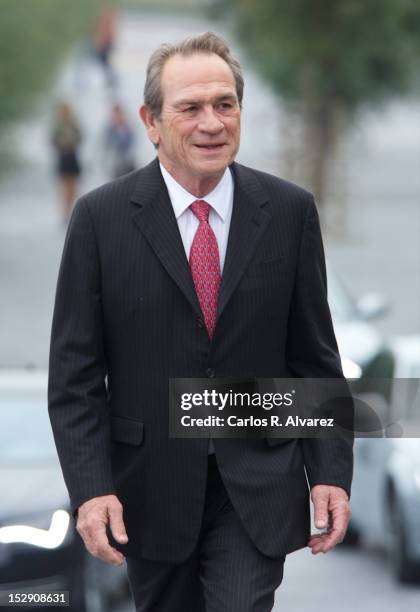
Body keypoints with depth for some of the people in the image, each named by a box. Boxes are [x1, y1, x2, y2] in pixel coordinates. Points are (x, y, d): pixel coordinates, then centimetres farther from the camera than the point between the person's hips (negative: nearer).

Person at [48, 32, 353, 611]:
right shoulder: (101, 217, -5)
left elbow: (315, 360, 4)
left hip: (256, 492, 0)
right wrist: (90, 488, -14)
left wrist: (331, 473, -4)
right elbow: (75, 372, -4)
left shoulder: (289, 211, -1)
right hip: (149, 491, 0)